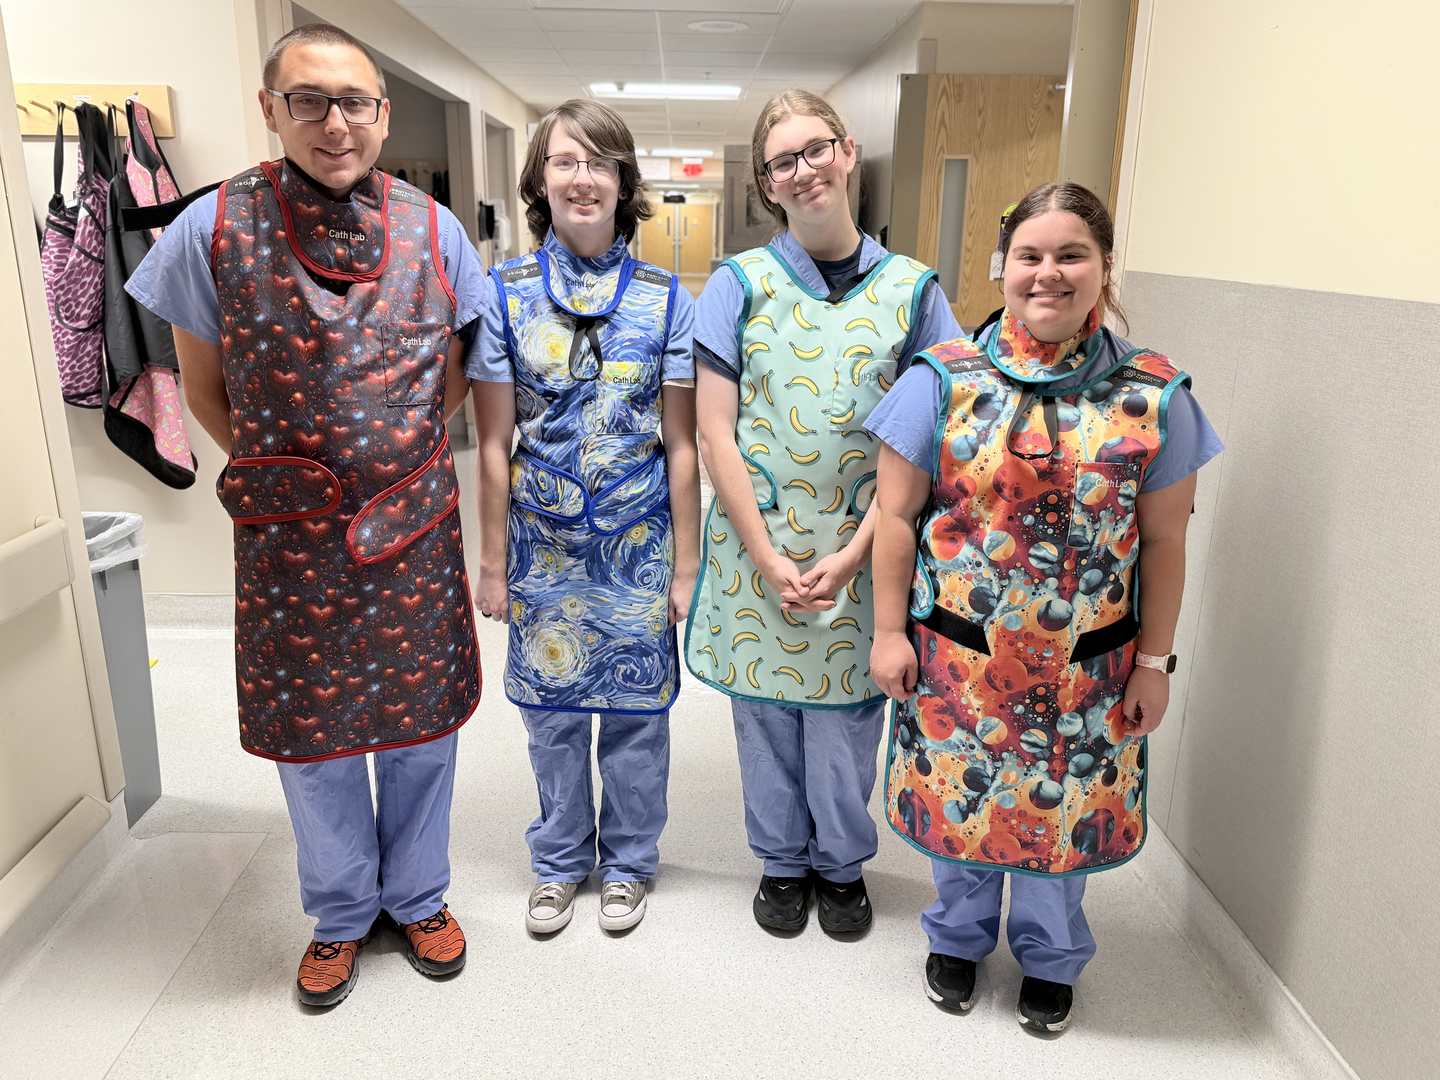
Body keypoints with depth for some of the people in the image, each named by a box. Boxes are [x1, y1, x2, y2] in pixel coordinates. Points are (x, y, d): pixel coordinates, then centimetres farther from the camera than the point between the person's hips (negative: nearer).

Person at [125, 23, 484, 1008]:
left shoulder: (433, 231, -2)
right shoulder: (212, 231, -7)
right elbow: (206, 391, 3)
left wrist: (400, 466, 5)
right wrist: (284, 479, 3)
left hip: (416, 532, 1)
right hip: (290, 543, -1)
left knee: (421, 721, 14)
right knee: (309, 730, 13)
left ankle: (418, 896, 39)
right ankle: (342, 914, 39)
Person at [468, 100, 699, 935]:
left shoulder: (666, 300, -3)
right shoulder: (506, 293, -2)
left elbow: (680, 446, -2)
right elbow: (495, 444, -1)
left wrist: (685, 564, -3)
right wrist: (493, 562, -1)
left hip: (638, 543, 0)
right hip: (544, 544, 1)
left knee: (636, 708, 11)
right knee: (552, 709, 14)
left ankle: (627, 863, 35)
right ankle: (560, 862, 36)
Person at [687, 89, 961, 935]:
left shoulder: (911, 289, 1)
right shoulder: (740, 285, -1)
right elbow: (715, 432, -5)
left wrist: (851, 555, -10)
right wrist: (768, 559, -10)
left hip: (863, 548, 0)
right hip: (757, 543, 0)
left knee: (846, 710, 11)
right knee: (766, 709, 13)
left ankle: (843, 864, 37)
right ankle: (783, 862, 37)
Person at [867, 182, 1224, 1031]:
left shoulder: (1154, 395, -3)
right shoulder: (944, 379, -7)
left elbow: (1162, 542, 1)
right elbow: (897, 516, -4)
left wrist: (1154, 663, 2)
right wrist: (889, 632, -5)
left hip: (1087, 668, 1)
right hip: (958, 655, 0)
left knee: (1066, 805, 16)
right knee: (959, 797, 15)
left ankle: (1051, 957, 44)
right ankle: (959, 936, 44)